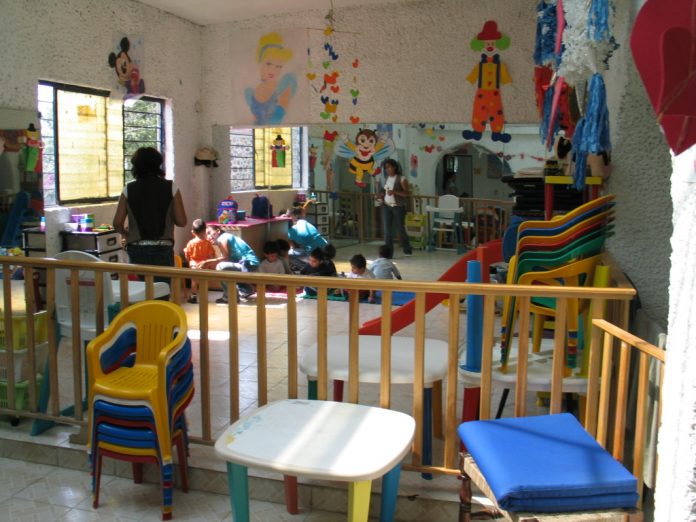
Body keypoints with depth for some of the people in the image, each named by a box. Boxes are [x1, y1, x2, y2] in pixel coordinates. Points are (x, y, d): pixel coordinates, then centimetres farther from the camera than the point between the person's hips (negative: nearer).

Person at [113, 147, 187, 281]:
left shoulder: (129, 189, 1)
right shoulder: (171, 187, -2)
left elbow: (117, 223, -1)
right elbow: (181, 221, -2)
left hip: (137, 250, 1)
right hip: (163, 250, -1)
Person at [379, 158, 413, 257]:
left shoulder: (401, 179, -8)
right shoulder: (386, 178, 11)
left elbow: (407, 193, -12)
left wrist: (394, 192, -22)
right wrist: (382, 196, 5)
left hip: (398, 207, -5)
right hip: (386, 206, 5)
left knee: (400, 229, 3)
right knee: (387, 230, 0)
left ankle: (407, 250, 23)